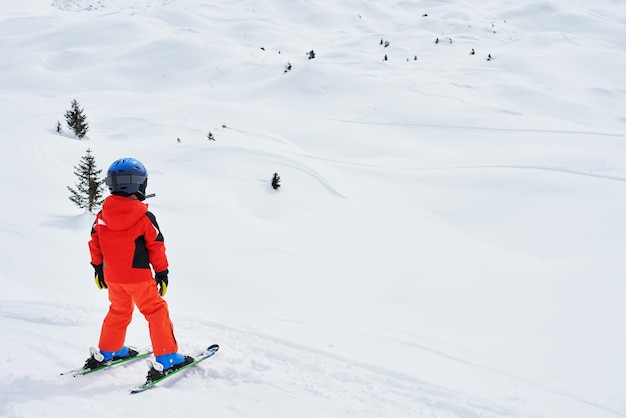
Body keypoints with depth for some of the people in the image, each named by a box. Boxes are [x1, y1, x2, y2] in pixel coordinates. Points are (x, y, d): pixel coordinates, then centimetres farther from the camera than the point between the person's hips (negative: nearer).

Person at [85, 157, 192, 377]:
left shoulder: (102, 215, -2)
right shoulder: (144, 217, -15)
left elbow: (94, 242, 7)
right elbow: (156, 246, -10)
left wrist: (98, 267, 20)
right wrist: (162, 272, 1)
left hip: (112, 275, 6)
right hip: (138, 276, -6)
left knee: (118, 311, 25)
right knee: (156, 312, 3)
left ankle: (107, 351, 38)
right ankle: (167, 358, 0)